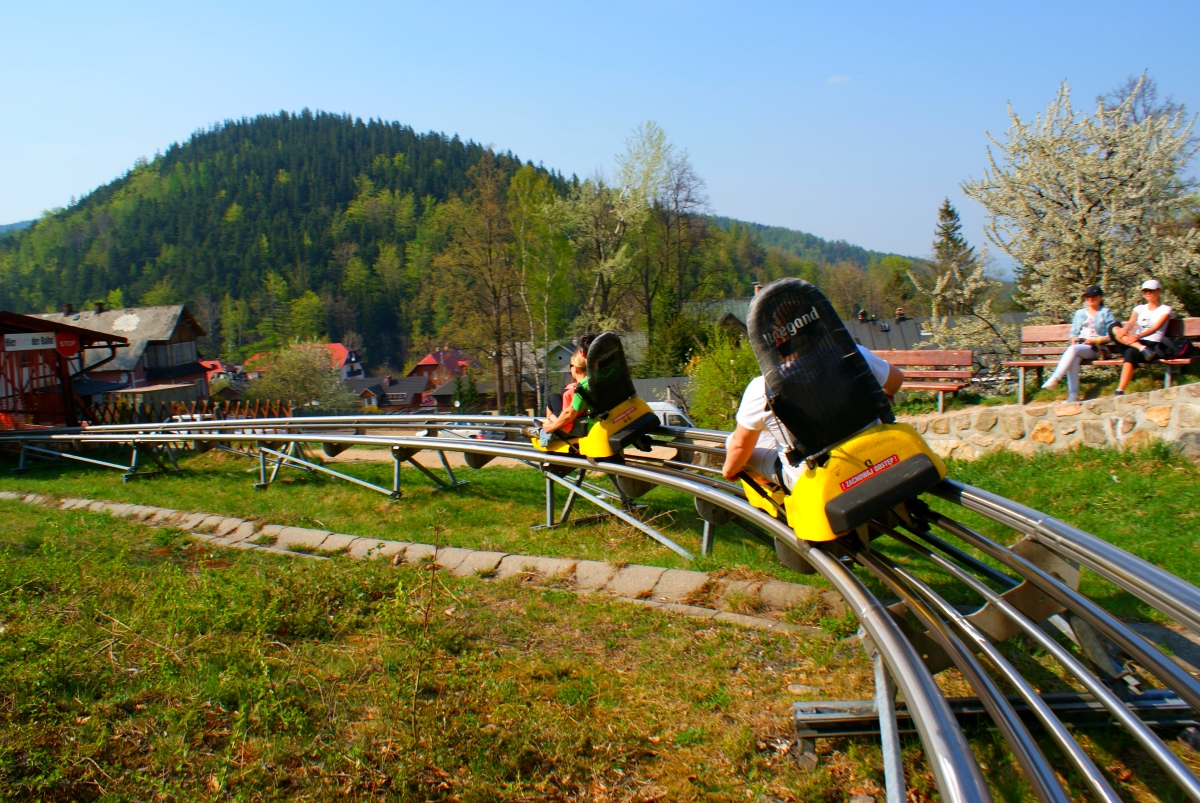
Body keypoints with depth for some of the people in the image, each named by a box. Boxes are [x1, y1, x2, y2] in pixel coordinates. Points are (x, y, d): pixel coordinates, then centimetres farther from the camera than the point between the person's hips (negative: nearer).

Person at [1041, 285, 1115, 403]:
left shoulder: (1106, 312, 15)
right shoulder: (1079, 312, 28)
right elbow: (1073, 332, 23)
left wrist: (1094, 340, -11)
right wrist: (1073, 339, -1)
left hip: (1095, 348, -3)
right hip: (1078, 345, 3)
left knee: (1073, 349, -36)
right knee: (1073, 360, -34)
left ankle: (1054, 379, -48)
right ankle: (1073, 396, -42)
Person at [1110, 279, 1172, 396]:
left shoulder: (1165, 309, 9)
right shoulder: (1139, 308, 21)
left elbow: (1156, 328, -10)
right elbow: (1131, 322, 0)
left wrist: (1138, 336, -31)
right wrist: (1124, 329, -27)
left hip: (1153, 345, -4)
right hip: (1134, 342, 4)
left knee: (1131, 353, -39)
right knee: (1114, 328, -24)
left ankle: (1120, 391, -44)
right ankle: (1142, 349, -40)